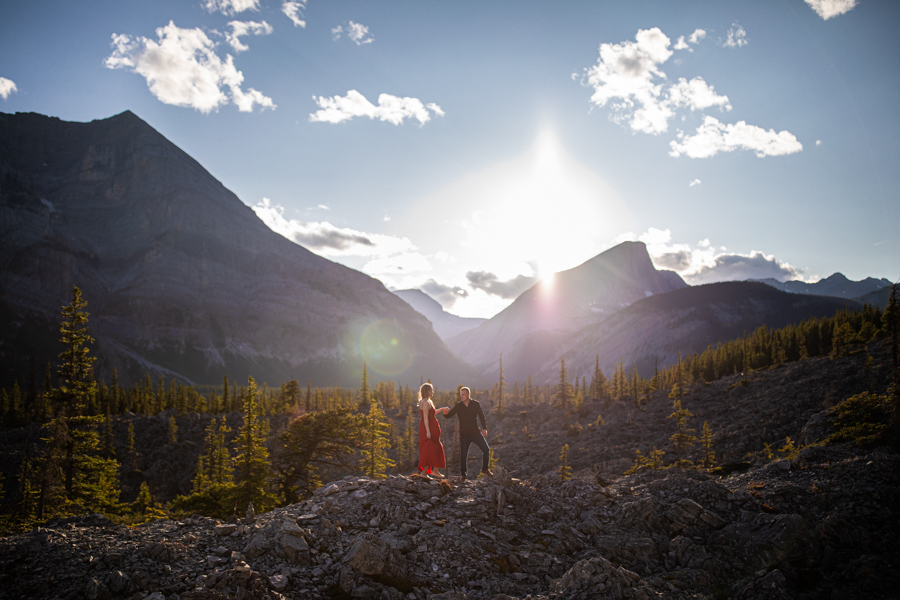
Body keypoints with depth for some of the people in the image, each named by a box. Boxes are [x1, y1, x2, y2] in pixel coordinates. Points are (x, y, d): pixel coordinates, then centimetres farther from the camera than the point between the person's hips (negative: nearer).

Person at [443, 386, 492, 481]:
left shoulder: (475, 404, -3)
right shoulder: (458, 406, -4)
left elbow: (481, 416, -2)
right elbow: (449, 415, -7)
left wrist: (484, 428, -13)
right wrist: (445, 413, -31)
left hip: (475, 432, 1)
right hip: (464, 434, -1)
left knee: (486, 449, -2)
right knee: (463, 454, -1)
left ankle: (485, 469, 19)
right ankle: (462, 474, 17)